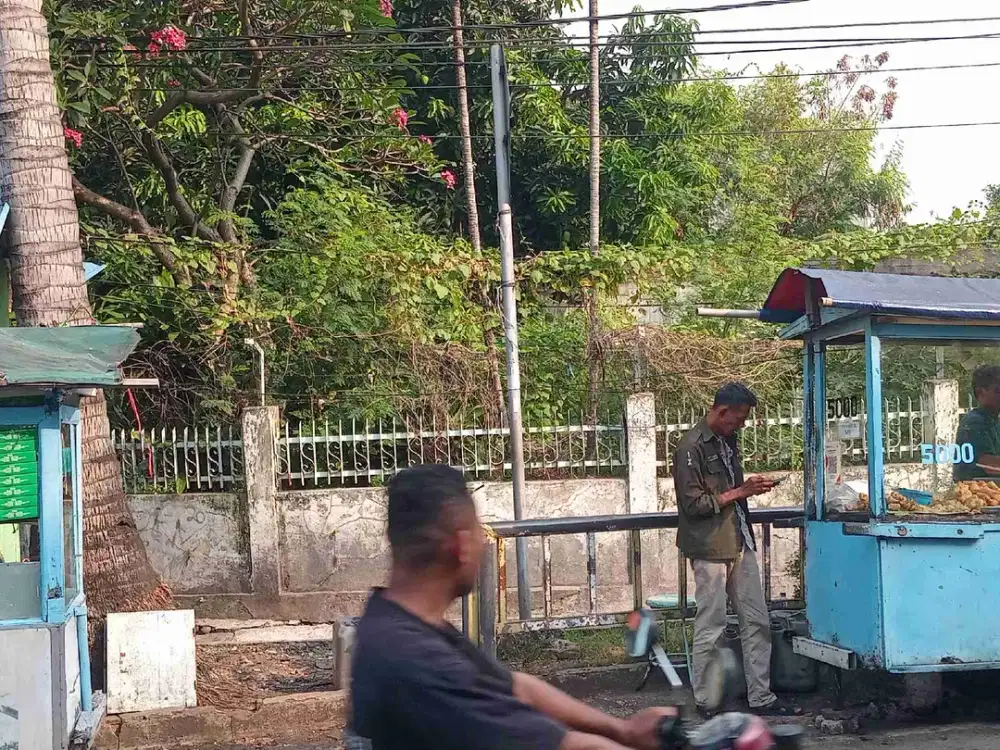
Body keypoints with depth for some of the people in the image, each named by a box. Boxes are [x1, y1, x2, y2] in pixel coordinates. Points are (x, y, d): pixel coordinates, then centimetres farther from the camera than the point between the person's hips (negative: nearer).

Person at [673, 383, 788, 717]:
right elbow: (694, 504, -16)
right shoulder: (692, 447, -13)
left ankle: (760, 697, 14)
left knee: (757, 621, 8)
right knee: (711, 628, -1)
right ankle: (705, 701, 9)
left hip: (740, 544, 9)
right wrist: (739, 492, -14)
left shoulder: (728, 441, 13)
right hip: (711, 548, -8)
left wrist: (752, 487, 5)